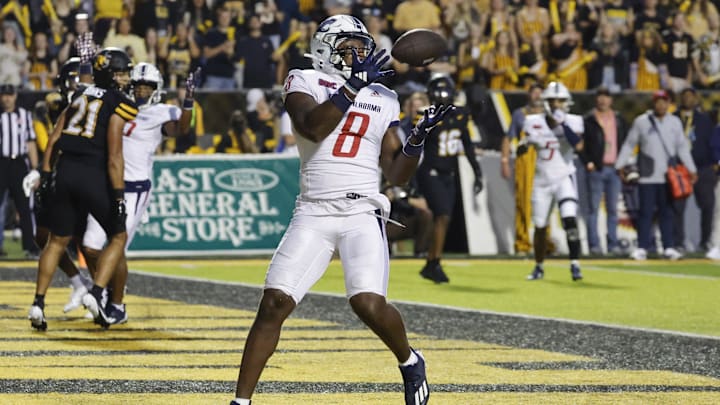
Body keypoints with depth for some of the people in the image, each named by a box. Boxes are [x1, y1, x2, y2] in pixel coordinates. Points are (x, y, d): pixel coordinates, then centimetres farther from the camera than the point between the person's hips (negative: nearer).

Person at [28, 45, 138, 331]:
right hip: (94, 176, -6)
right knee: (118, 237, 12)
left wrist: (46, 175, 15)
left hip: (65, 171, 6)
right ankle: (95, 293, -3)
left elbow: (54, 139, 12)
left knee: (58, 240, 16)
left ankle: (38, 304, 10)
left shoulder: (81, 96, 15)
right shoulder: (118, 104, -5)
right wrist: (118, 197, -12)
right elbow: (114, 156, -12)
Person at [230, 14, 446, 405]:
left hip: (363, 214, 1)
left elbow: (396, 174, 14)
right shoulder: (304, 82, 5)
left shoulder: (383, 100, 14)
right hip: (313, 212, -1)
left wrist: (419, 136, -1)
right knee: (274, 303, -11)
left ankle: (410, 362, 12)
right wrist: (354, 85, -19)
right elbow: (311, 128, -17)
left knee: (369, 303, -18)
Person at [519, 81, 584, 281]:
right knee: (540, 226, 9)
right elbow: (522, 149, 8)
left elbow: (578, 146, -25)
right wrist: (523, 145, -15)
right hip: (542, 181, 3)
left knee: (570, 220, -20)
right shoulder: (534, 122, -2)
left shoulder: (572, 122, -8)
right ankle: (539, 267, 27)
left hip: (564, 179, -2)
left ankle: (575, 265, -15)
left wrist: (563, 124, -26)